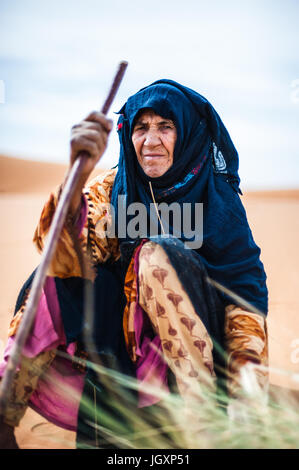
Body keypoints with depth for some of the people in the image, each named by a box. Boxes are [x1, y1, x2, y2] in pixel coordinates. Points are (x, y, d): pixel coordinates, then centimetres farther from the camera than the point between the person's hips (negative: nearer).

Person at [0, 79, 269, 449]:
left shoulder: (215, 195, -7)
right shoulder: (112, 188, -3)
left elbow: (246, 289, -14)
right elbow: (68, 258, -21)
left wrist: (248, 391, -28)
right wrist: (76, 175, -39)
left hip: (198, 334, -2)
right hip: (122, 329, 3)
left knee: (157, 254, -27)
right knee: (60, 276, -19)